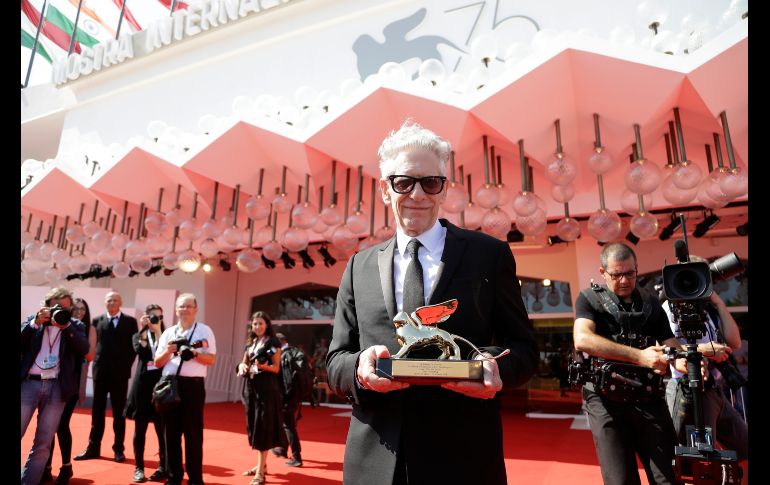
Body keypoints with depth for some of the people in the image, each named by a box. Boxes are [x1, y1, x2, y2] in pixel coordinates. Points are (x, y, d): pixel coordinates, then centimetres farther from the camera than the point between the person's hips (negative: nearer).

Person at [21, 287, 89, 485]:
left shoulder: (76, 325, 8)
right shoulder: (33, 319, 10)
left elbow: (84, 349, -7)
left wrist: (67, 325, -14)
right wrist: (36, 322, -12)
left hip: (57, 387, 0)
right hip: (29, 383, 0)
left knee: (43, 443, 4)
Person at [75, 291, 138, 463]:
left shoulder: (130, 321, 2)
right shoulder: (97, 321, 7)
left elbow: (134, 346, 0)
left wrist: (126, 365, -6)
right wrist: (96, 362, -6)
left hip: (120, 372, -2)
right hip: (101, 371, 2)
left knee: (119, 412, 5)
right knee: (97, 411, 9)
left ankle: (119, 449, 13)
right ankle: (93, 448, 19)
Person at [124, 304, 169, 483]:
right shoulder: (138, 336, 8)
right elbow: (141, 352, -12)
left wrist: (158, 331, -15)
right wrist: (144, 330, -11)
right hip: (143, 383, 2)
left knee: (162, 428, 2)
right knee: (140, 428, 9)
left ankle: (163, 467, 14)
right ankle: (139, 467, 22)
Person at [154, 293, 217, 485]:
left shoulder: (205, 330, 1)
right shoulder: (168, 332, 12)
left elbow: (211, 359, -2)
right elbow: (157, 362, 11)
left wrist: (195, 354, -18)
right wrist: (168, 351, -8)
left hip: (193, 385, -4)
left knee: (193, 432, 2)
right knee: (171, 431, 11)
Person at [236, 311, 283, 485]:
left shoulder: (273, 342, -6)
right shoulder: (250, 343, 14)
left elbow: (276, 368, -9)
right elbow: (244, 363, 18)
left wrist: (264, 366, -28)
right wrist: (242, 367, -5)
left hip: (267, 388, -7)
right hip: (251, 387, 7)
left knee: (263, 426, -7)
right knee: (254, 425, 12)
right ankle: (262, 464, 25)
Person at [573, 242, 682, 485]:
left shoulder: (651, 303, 15)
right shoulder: (590, 298, 2)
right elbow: (582, 340, -17)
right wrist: (638, 356, -23)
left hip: (650, 401, 4)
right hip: (606, 401, -3)